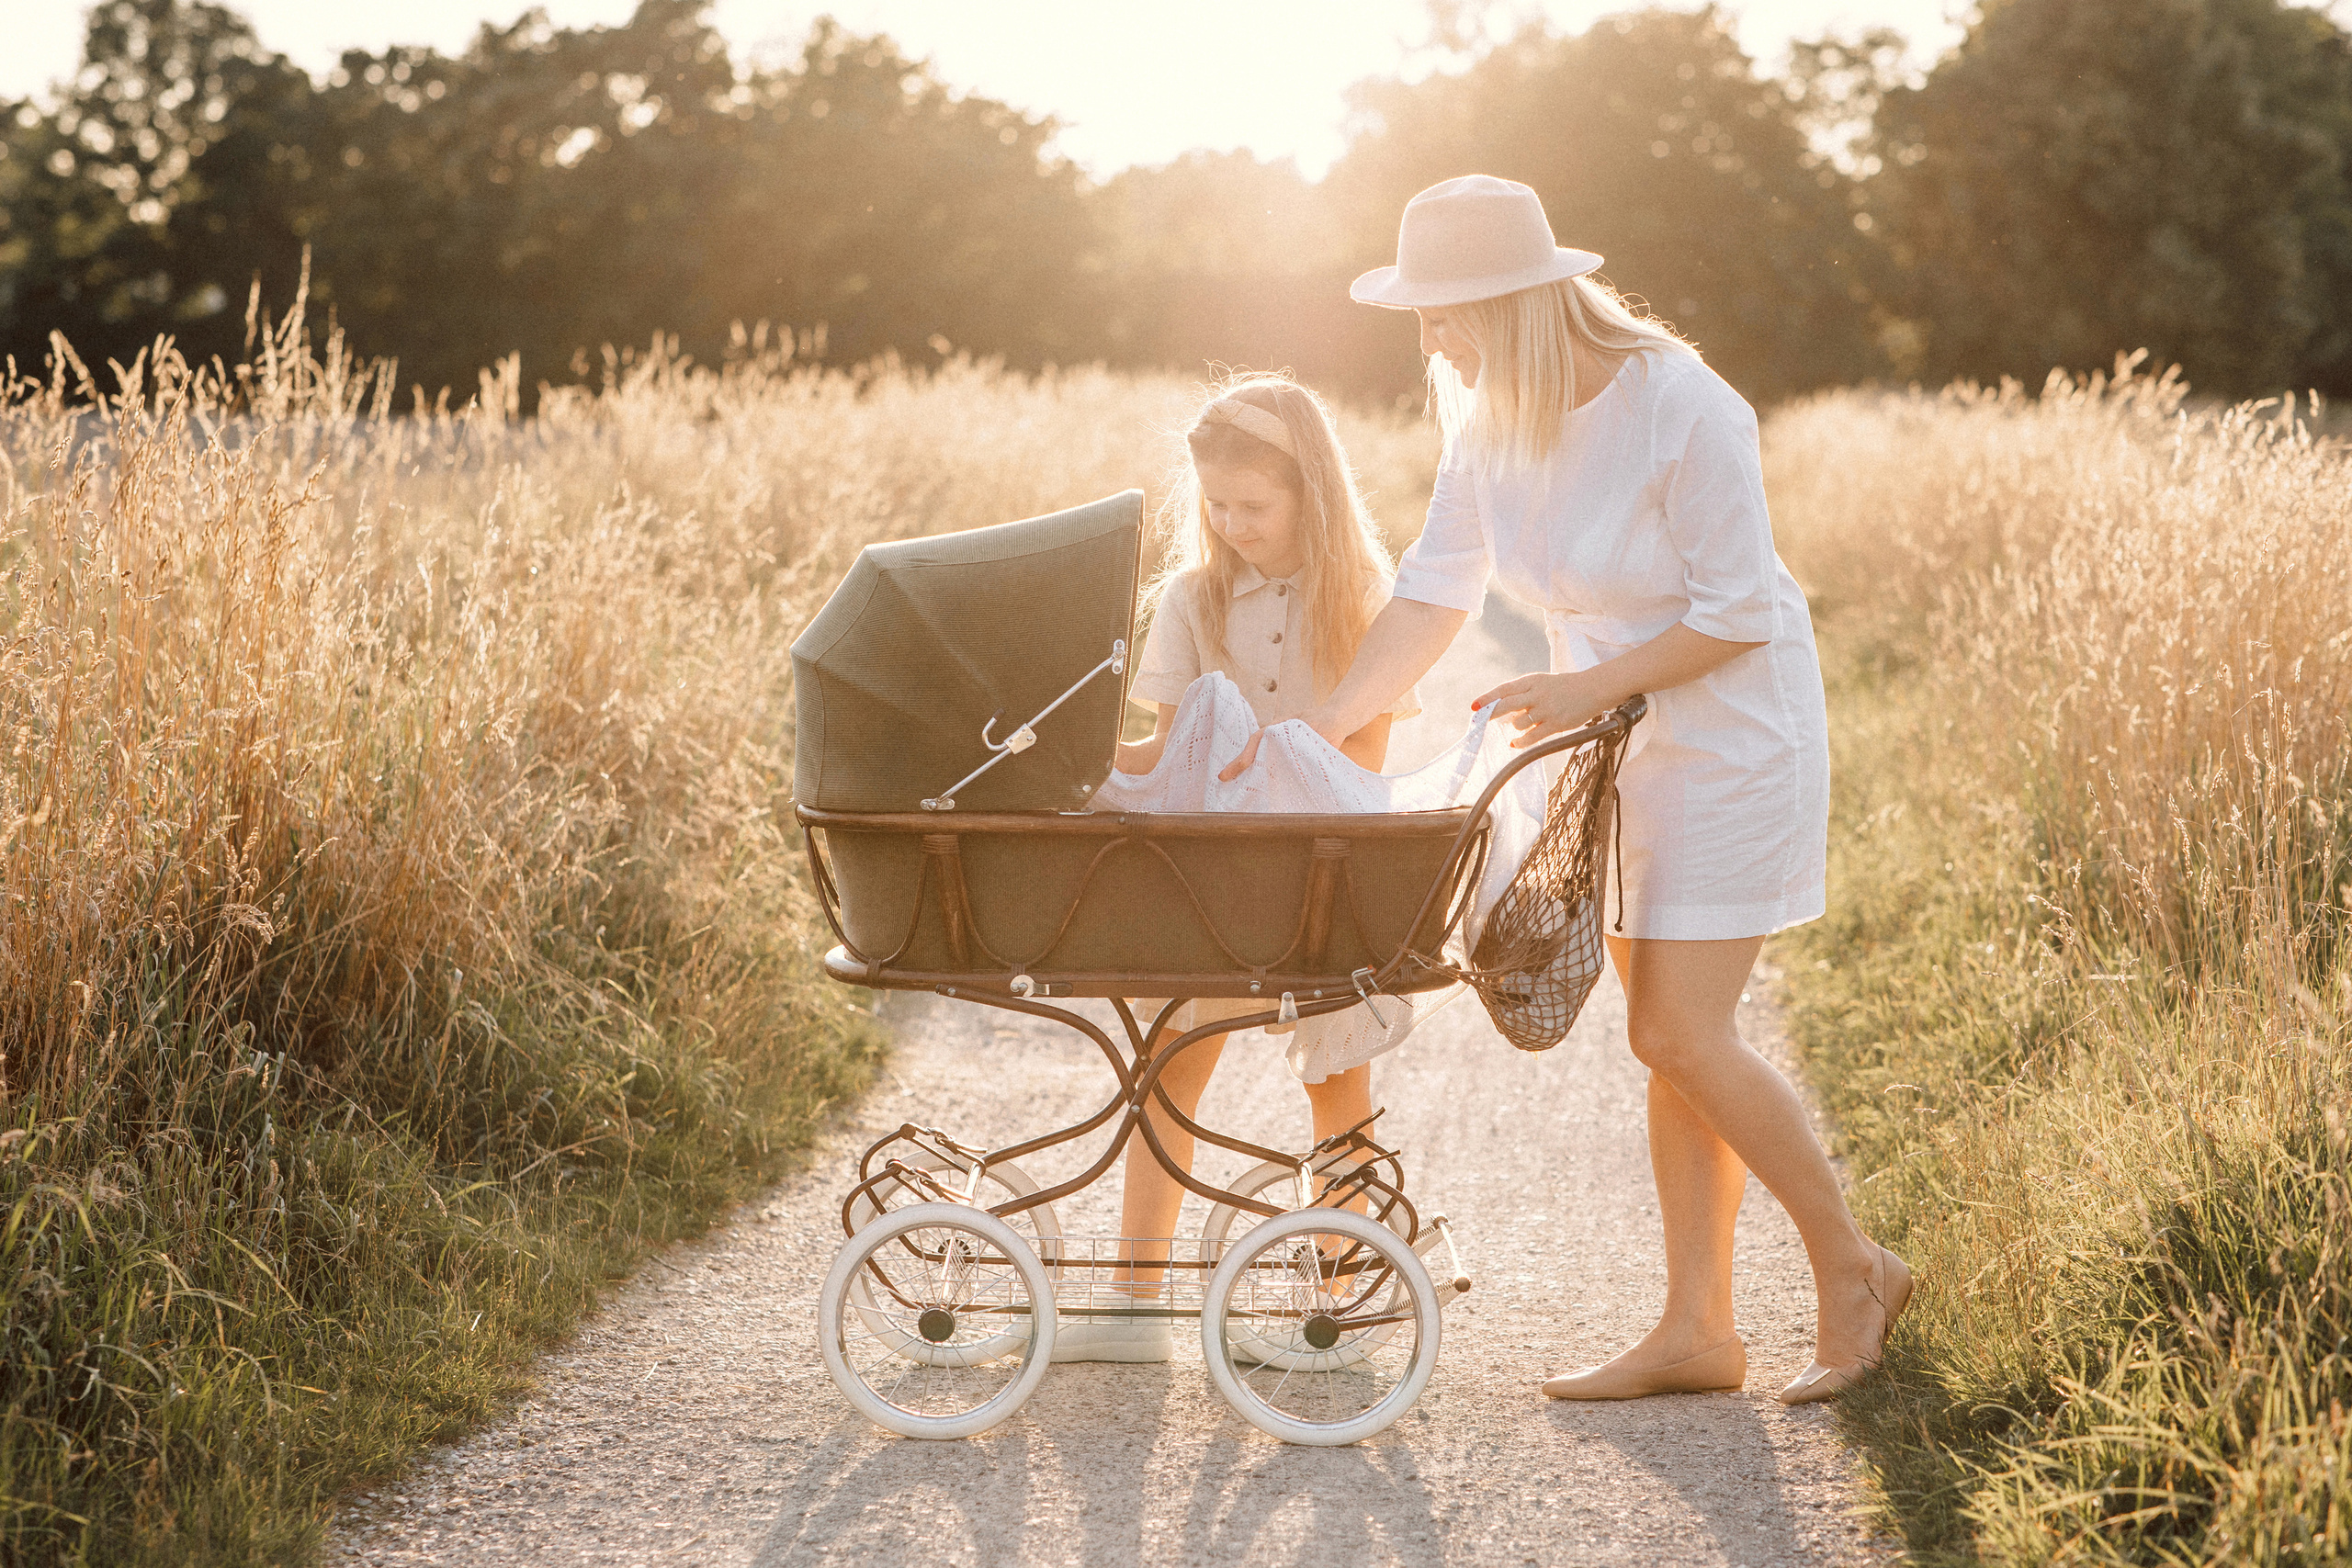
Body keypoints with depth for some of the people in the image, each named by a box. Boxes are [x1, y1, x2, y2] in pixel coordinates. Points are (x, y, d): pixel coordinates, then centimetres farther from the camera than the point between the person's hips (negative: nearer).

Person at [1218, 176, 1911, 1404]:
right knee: (1672, 1038, 8)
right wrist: (1318, 728, -8)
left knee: (1679, 1036, -10)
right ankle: (1697, 1328, 14)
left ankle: (1854, 1268, 8)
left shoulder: (1682, 411, -23)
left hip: (1732, 735, -7)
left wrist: (1589, 686, -21)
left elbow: (1734, 617, -20)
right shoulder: (1491, 418, -2)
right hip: (1622, 743, 7)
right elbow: (1431, 596, 0)